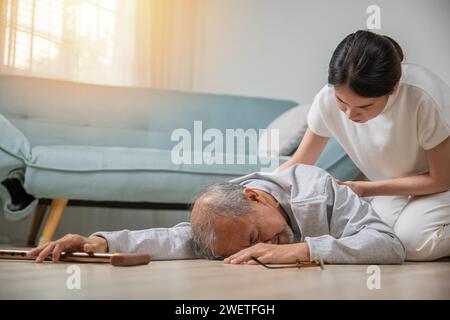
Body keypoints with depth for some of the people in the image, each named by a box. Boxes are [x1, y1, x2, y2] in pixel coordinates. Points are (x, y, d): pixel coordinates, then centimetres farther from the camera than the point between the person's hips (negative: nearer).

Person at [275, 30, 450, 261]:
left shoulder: (422, 97, -33)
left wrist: (365, 189, -22)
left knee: (413, 239, -30)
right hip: (394, 188, 4)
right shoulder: (328, 99, -21)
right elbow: (299, 164, -6)